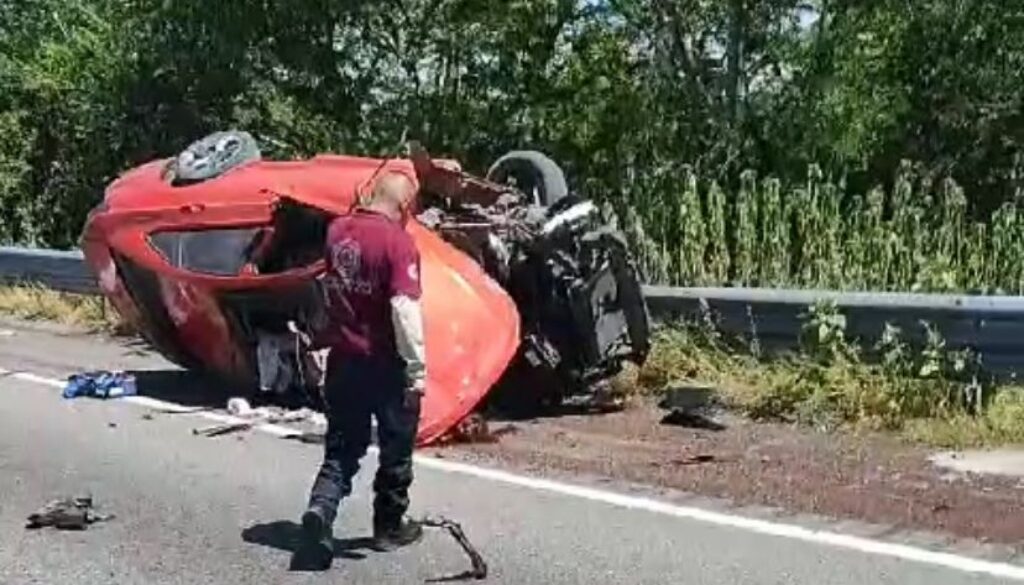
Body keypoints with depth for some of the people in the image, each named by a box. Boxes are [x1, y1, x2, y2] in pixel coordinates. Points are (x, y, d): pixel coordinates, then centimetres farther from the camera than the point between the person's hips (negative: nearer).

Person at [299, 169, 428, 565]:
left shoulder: (336, 231, 4)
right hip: (386, 363, -5)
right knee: (395, 449, 12)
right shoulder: (398, 240, -17)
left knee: (343, 446, 13)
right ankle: (389, 527, 22)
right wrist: (418, 369, -17)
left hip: (343, 358, 5)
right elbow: (405, 310, -21)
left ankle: (321, 507, -7)